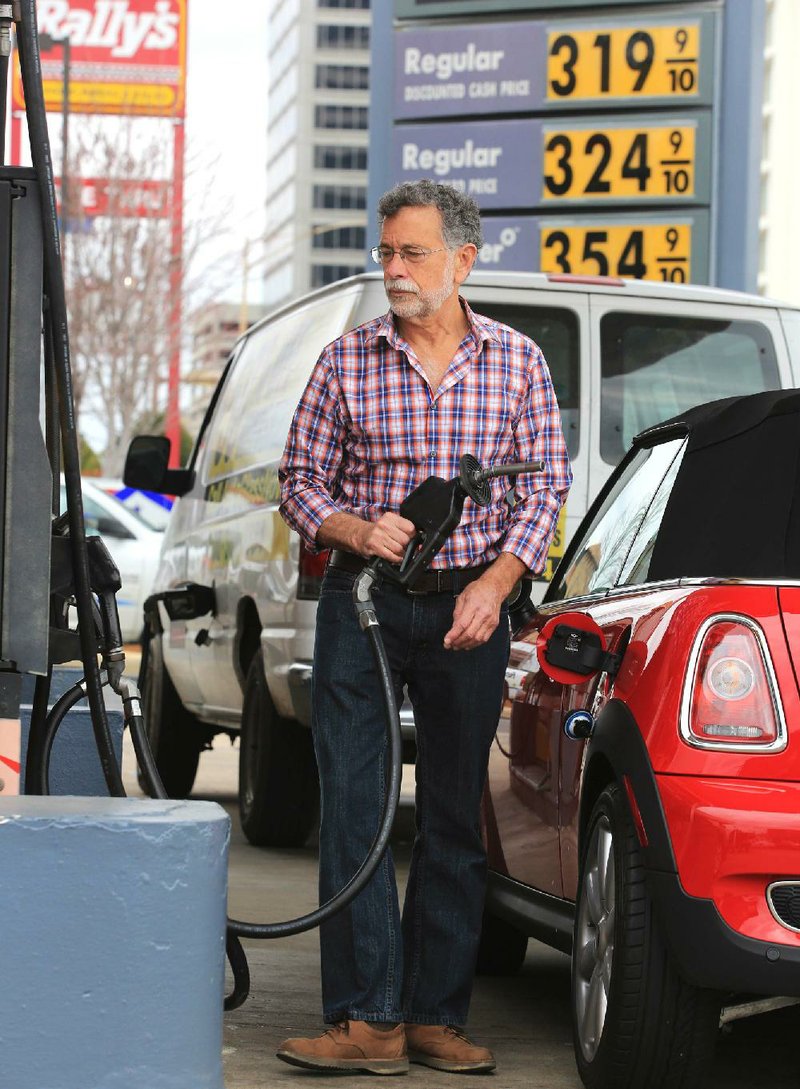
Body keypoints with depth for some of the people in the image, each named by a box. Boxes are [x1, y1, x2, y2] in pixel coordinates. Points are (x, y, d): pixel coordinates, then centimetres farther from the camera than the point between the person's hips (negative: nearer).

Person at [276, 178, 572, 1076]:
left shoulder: (516, 361, 5)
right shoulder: (346, 362, 3)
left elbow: (547, 484, 5)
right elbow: (300, 480, 7)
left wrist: (495, 583, -8)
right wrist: (355, 530, -13)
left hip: (470, 606, 1)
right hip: (361, 601, -1)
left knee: (455, 816, 4)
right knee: (352, 806, -9)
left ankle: (435, 1014, 11)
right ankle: (369, 1019, -8)